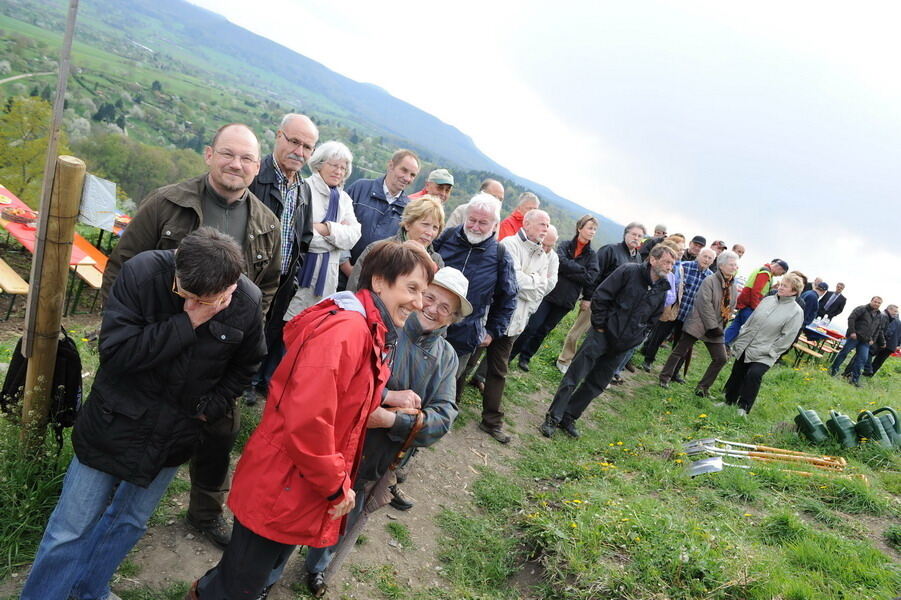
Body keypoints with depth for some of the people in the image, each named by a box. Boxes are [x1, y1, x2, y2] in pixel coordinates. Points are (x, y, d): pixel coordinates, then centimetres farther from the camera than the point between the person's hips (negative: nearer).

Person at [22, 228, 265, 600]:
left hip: (175, 435, 3)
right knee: (72, 526, 8)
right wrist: (187, 325, -32)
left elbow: (244, 365, 3)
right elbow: (114, 351, -26)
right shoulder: (142, 273, -24)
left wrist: (211, 408, -5)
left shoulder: (248, 304, -16)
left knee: (129, 522, 21)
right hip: (115, 424, -2)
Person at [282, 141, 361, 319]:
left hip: (326, 275, 5)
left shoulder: (344, 199, 14)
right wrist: (338, 233, -8)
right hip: (298, 270, -5)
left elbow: (353, 237, 2)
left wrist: (326, 228, -15)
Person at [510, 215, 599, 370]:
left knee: (543, 330, 10)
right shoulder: (565, 245, 0)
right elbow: (561, 262, -19)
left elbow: (591, 277, -8)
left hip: (566, 300, 3)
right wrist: (582, 271, -15)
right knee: (532, 326, -6)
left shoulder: (591, 255, 6)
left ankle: (525, 357, 25)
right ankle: (509, 354, 9)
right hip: (549, 293, -3)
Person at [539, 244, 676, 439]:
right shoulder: (629, 271, -11)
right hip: (603, 334, -6)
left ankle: (568, 418, 23)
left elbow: (653, 319, 18)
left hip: (622, 344, 6)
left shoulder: (662, 289, 6)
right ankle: (552, 418, 4)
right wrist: (599, 325, -10)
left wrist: (636, 338, 7)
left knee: (596, 385, 10)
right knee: (573, 377, -5)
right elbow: (601, 296, -12)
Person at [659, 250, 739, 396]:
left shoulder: (733, 286, 9)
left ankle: (703, 387, 13)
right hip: (698, 323, -7)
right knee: (680, 351, -1)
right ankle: (665, 377, 16)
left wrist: (720, 327, 4)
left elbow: (730, 307, 14)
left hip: (716, 328, 7)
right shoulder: (709, 281, -13)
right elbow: (705, 304, -19)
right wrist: (713, 326, -20)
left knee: (721, 358, 2)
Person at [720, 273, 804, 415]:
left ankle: (744, 407, -9)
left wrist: (768, 352, -14)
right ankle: (730, 401, 33)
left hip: (763, 355, -5)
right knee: (737, 374, 13)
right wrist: (739, 340, 7)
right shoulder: (767, 300, 6)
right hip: (744, 347, 5)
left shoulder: (796, 312, -9)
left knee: (754, 374, -25)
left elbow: (786, 338, -11)